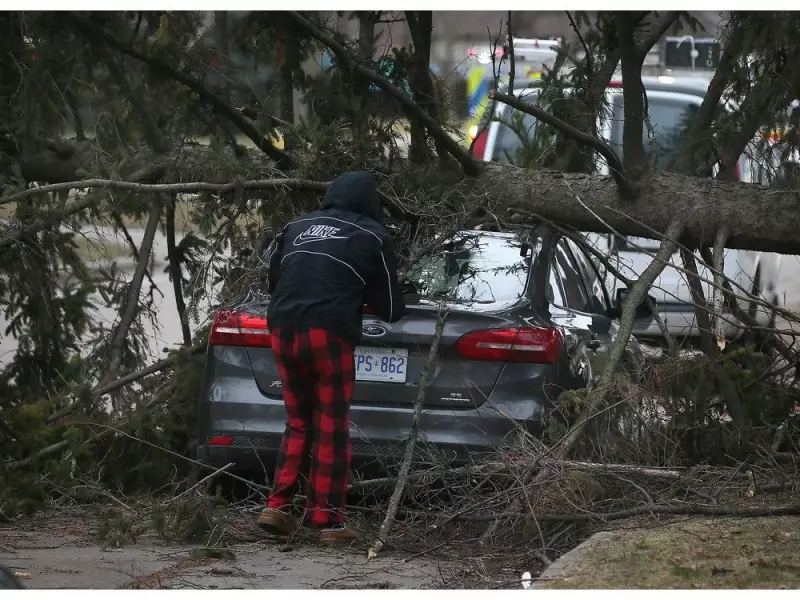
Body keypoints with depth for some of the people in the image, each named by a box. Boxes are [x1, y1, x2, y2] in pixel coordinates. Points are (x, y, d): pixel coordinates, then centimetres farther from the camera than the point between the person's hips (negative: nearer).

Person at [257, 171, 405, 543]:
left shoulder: (297, 227, 18)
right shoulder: (373, 237, 7)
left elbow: (272, 278, 24)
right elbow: (390, 307, 12)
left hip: (283, 327, 5)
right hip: (329, 332, -4)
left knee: (299, 423, 17)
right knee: (331, 428, 2)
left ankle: (278, 507, 9)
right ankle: (328, 519, 0)